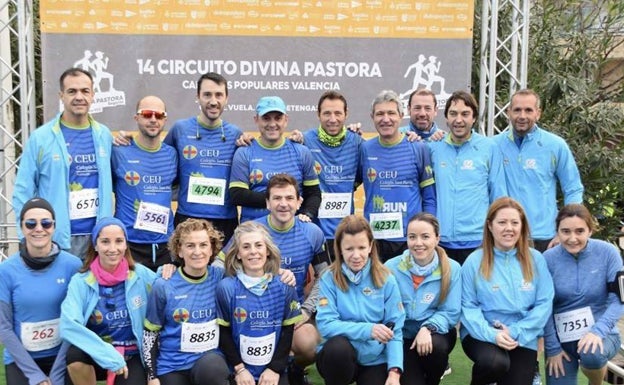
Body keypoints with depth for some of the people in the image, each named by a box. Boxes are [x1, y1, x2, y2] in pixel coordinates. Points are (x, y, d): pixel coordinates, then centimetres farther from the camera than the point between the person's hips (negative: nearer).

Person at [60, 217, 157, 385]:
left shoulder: (141, 275, -5)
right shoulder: (81, 281, -10)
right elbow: (69, 326, -24)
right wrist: (110, 356, -29)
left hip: (132, 357, 1)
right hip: (97, 356, -1)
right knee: (75, 354, -32)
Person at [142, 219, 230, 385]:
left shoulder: (220, 277, -5)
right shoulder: (163, 286, -8)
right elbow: (150, 333, 1)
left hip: (209, 358, 1)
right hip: (172, 365, -1)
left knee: (211, 369, -30)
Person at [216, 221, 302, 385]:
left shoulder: (284, 287, 2)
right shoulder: (226, 287, -3)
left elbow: (287, 331, 3)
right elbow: (223, 333, -1)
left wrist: (275, 368, -4)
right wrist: (239, 369, -7)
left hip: (274, 371, 1)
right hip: (240, 371, -1)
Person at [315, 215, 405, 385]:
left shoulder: (386, 279, -3)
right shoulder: (329, 278, -7)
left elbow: (395, 330, -4)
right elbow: (325, 325, -16)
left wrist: (394, 371, -16)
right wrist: (367, 329, -27)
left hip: (375, 358, 1)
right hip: (338, 356, -1)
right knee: (338, 346, -34)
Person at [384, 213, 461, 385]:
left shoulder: (451, 268, -9)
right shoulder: (391, 267, -9)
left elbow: (451, 312, -10)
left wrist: (428, 328, -28)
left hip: (436, 334, 1)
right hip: (403, 336, 0)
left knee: (435, 346, -33)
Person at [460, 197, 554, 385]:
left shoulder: (535, 259, -1)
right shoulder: (474, 261, -6)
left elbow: (544, 304, -3)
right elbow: (468, 306, -6)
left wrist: (516, 332, -14)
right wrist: (492, 334, -21)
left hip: (522, 339, 2)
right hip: (482, 334, -2)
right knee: (495, 362, -33)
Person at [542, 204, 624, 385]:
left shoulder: (607, 252, -11)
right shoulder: (548, 259, -10)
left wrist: (598, 330, -25)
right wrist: (552, 348, -8)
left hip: (601, 334, -1)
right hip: (561, 337, 2)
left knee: (592, 355, -34)